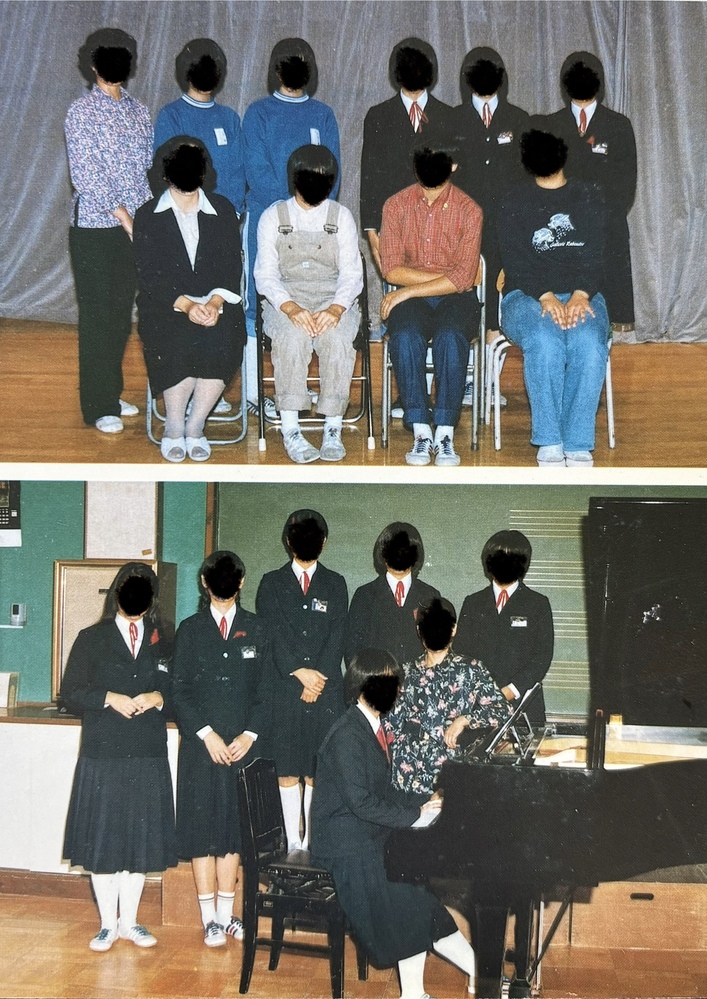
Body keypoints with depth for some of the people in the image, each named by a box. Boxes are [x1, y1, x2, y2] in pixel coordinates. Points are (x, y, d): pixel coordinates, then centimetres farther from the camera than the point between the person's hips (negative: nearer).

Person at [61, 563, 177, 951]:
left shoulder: (162, 642, 12)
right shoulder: (91, 639, 5)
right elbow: (70, 693, -1)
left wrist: (158, 698, -9)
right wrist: (109, 698, -15)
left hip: (148, 759, 2)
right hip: (102, 756, -2)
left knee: (140, 840, 7)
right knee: (102, 840, 2)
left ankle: (130, 922, 20)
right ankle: (108, 924, 15)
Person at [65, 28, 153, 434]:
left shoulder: (139, 111, 10)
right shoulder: (81, 113, -6)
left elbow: (148, 166, 10)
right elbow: (86, 175, -12)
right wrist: (124, 217, -16)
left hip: (134, 227, 5)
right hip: (95, 229, -5)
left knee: (123, 312, 11)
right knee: (98, 315, -1)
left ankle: (113, 393, 24)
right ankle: (99, 407, 6)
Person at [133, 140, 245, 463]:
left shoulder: (222, 210, 11)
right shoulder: (148, 216, 5)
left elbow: (231, 267, 4)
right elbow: (149, 276, -4)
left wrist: (214, 302, -17)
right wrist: (185, 304, -22)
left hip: (215, 301, 1)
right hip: (165, 304, -1)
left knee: (222, 341, -31)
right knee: (178, 343, -33)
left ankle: (195, 427, -14)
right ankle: (174, 428, -11)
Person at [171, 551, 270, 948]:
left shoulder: (256, 630, 8)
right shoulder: (190, 630, 6)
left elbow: (265, 691, 5)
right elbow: (180, 690, 0)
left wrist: (250, 735, -8)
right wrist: (206, 734, -11)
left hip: (243, 744, 1)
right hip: (200, 744, -1)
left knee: (234, 826, 5)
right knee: (202, 826, 0)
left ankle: (226, 914, 12)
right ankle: (211, 918, 6)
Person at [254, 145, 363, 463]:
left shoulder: (342, 216, 11)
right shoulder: (273, 217, 8)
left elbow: (351, 274, 2)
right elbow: (265, 275, 0)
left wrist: (335, 309, -20)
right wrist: (291, 309, -21)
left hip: (334, 301, 1)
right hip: (285, 301, -1)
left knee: (337, 336, -33)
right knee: (293, 335, -35)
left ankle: (333, 428, -27)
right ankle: (290, 428, -30)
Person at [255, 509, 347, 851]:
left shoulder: (335, 585, 13)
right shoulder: (271, 584, 10)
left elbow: (337, 636, 4)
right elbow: (273, 634, -1)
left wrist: (318, 677, -8)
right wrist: (299, 672, -12)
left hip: (326, 692, 0)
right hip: (283, 691, 0)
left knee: (317, 772, -1)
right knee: (288, 771, 0)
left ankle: (312, 843, 3)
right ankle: (293, 844, 6)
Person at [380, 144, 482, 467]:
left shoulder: (469, 210, 0)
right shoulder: (396, 205, 5)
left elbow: (463, 278, -10)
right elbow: (392, 269, -4)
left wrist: (409, 290, -15)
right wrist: (447, 276, -9)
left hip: (455, 297, -1)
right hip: (409, 298, 1)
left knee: (450, 337, -35)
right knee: (405, 336, -33)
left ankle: (445, 434, -30)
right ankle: (421, 432, -29)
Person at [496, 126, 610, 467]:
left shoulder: (589, 198, 13)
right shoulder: (513, 202, 9)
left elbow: (595, 256, 1)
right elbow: (516, 261, -4)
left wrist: (580, 295, -20)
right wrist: (546, 297, -22)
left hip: (581, 294, 1)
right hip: (526, 296, -1)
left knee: (589, 343, -34)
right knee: (545, 341, -36)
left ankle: (578, 445, -32)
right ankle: (549, 443, -32)